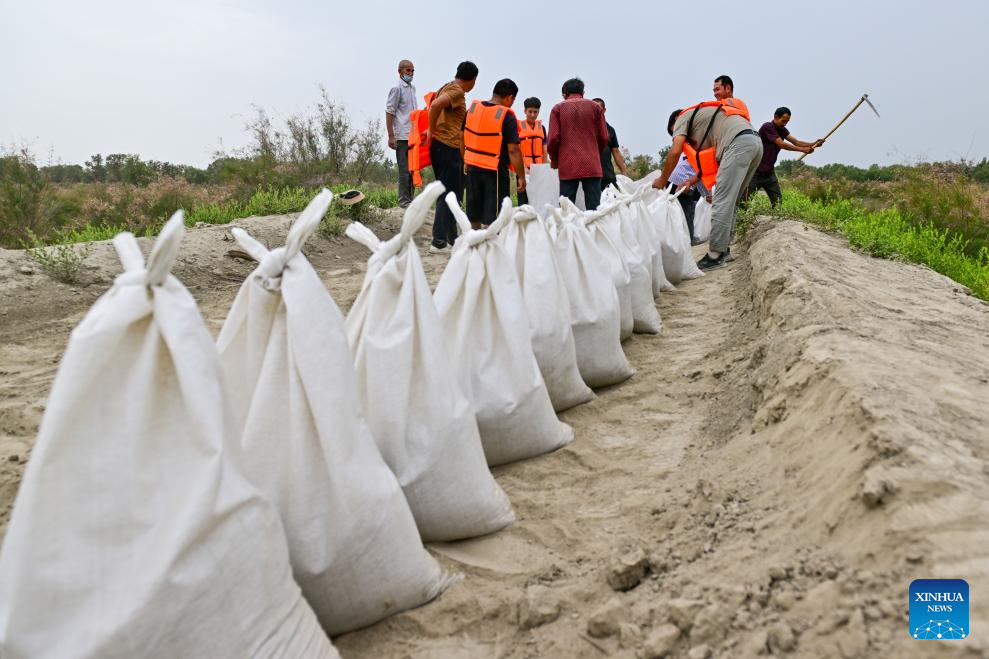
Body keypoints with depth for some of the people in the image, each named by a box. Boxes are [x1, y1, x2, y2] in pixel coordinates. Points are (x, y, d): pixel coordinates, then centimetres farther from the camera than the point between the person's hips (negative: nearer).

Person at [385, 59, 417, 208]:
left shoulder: (413, 88, 15)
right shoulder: (397, 89, -7)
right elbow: (389, 113, -10)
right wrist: (391, 137, -15)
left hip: (413, 135, 8)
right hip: (402, 136, -8)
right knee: (404, 170, -4)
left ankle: (409, 199, 18)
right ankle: (404, 201, 2)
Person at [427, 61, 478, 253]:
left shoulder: (447, 87, 17)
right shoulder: (457, 92, -12)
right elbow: (436, 105, -28)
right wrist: (432, 130, -16)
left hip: (440, 146, 10)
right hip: (449, 148, -10)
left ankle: (452, 239, 23)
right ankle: (439, 242, -6)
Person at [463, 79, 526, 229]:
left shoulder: (473, 108, 5)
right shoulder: (507, 116, -13)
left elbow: (462, 137, 12)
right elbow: (513, 150, -16)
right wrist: (521, 176, -9)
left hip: (473, 167, 6)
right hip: (495, 171, -6)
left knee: (474, 216, 16)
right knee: (493, 216, 1)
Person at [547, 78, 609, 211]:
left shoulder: (558, 108, 6)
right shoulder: (595, 107, 9)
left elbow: (553, 138, -1)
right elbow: (604, 137, 8)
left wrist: (554, 160, 14)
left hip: (568, 166, -1)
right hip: (592, 166, 1)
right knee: (594, 209, -1)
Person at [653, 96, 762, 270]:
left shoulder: (683, 117, 13)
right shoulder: (705, 115, 36)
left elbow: (675, 152, -1)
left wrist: (662, 181, 8)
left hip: (739, 143, -9)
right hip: (756, 141, 9)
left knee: (722, 201, -9)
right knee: (731, 201, 14)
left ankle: (715, 255, -11)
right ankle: (723, 249, 16)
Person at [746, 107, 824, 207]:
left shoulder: (782, 130, 10)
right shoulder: (767, 127, -13)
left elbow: (796, 141, 0)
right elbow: (781, 144, -20)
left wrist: (813, 144, -15)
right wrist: (802, 150, -22)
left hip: (769, 172, 8)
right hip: (756, 171, -8)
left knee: (778, 201, -1)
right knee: (745, 200, -7)